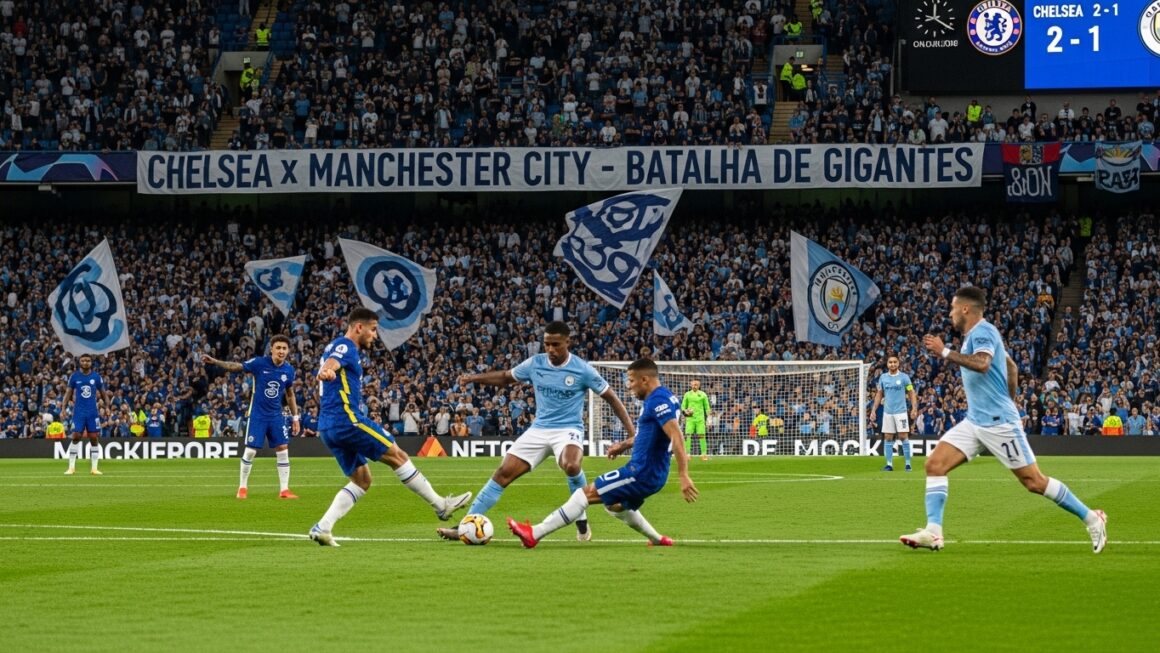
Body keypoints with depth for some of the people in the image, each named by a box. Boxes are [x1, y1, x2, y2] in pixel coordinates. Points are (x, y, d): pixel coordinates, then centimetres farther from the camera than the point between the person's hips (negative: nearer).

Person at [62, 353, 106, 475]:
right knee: (76, 437, -5)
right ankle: (71, 467, 1)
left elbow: (102, 392, 11)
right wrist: (63, 408, -3)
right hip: (78, 412, -1)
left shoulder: (96, 377, 2)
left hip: (93, 412, 1)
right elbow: (68, 392, 4)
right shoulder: (74, 376, 1)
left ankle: (94, 468, 6)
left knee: (93, 438, 0)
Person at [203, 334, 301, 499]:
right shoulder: (259, 363, -12)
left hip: (276, 416, 3)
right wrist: (214, 362, -25)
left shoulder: (289, 370, -1)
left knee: (283, 449, -2)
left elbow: (290, 395, 11)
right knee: (250, 451, -2)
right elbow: (236, 367, -12)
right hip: (257, 415, -3)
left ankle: (284, 490, 3)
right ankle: (242, 487, 13)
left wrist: (295, 418, 12)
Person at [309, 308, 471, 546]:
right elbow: (331, 363, -32)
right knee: (397, 455, -3)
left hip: (328, 427, 11)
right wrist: (326, 372, -55)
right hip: (347, 418, -11)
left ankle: (322, 528, -5)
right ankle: (441, 505, 4)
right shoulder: (344, 346, -9)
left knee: (362, 480, 9)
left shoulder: (343, 348, 23)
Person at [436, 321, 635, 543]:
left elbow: (610, 397, -2)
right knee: (503, 473, -6)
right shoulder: (535, 364, 0)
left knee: (571, 466, -37)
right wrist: (473, 378, 3)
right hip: (539, 429, 4)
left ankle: (582, 520, -13)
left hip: (568, 429, -4)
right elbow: (505, 377, 16)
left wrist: (631, 431, -7)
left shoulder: (583, 369, -10)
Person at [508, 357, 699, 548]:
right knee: (614, 504, 32)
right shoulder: (657, 398, 13)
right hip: (646, 470, 10)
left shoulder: (658, 400, -19)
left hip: (643, 473, -10)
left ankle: (534, 534, -13)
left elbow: (676, 435, -28)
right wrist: (624, 444, 18)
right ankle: (659, 540, 39)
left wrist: (684, 476, -34)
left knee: (586, 493, -12)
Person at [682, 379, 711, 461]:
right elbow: (683, 406, 13)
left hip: (700, 419, 0)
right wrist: (685, 411, -8)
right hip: (690, 418, 0)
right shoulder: (687, 394, 9)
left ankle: (704, 454, 1)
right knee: (688, 435, -9)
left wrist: (708, 417, 4)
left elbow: (707, 407, 11)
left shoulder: (703, 395, 7)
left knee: (702, 435, -4)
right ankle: (687, 454, -7)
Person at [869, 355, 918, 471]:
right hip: (887, 412, 3)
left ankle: (908, 464, -2)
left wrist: (914, 408, -13)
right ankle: (889, 464, 6)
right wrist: (873, 410, 7)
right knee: (888, 438, 2)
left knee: (903, 436, -8)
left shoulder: (904, 377, -1)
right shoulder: (883, 378, 8)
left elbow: (911, 393, -1)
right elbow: (879, 395, 13)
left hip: (901, 411, -3)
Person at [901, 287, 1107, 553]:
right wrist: (1009, 402, 31)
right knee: (935, 464, -6)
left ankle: (1091, 519, 7)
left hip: (998, 422, -9)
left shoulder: (982, 332, -13)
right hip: (974, 421, 9)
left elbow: (982, 363, -34)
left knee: (1034, 481, -5)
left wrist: (944, 352, -28)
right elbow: (1011, 366, 28)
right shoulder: (975, 334, 16)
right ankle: (933, 532, -11)